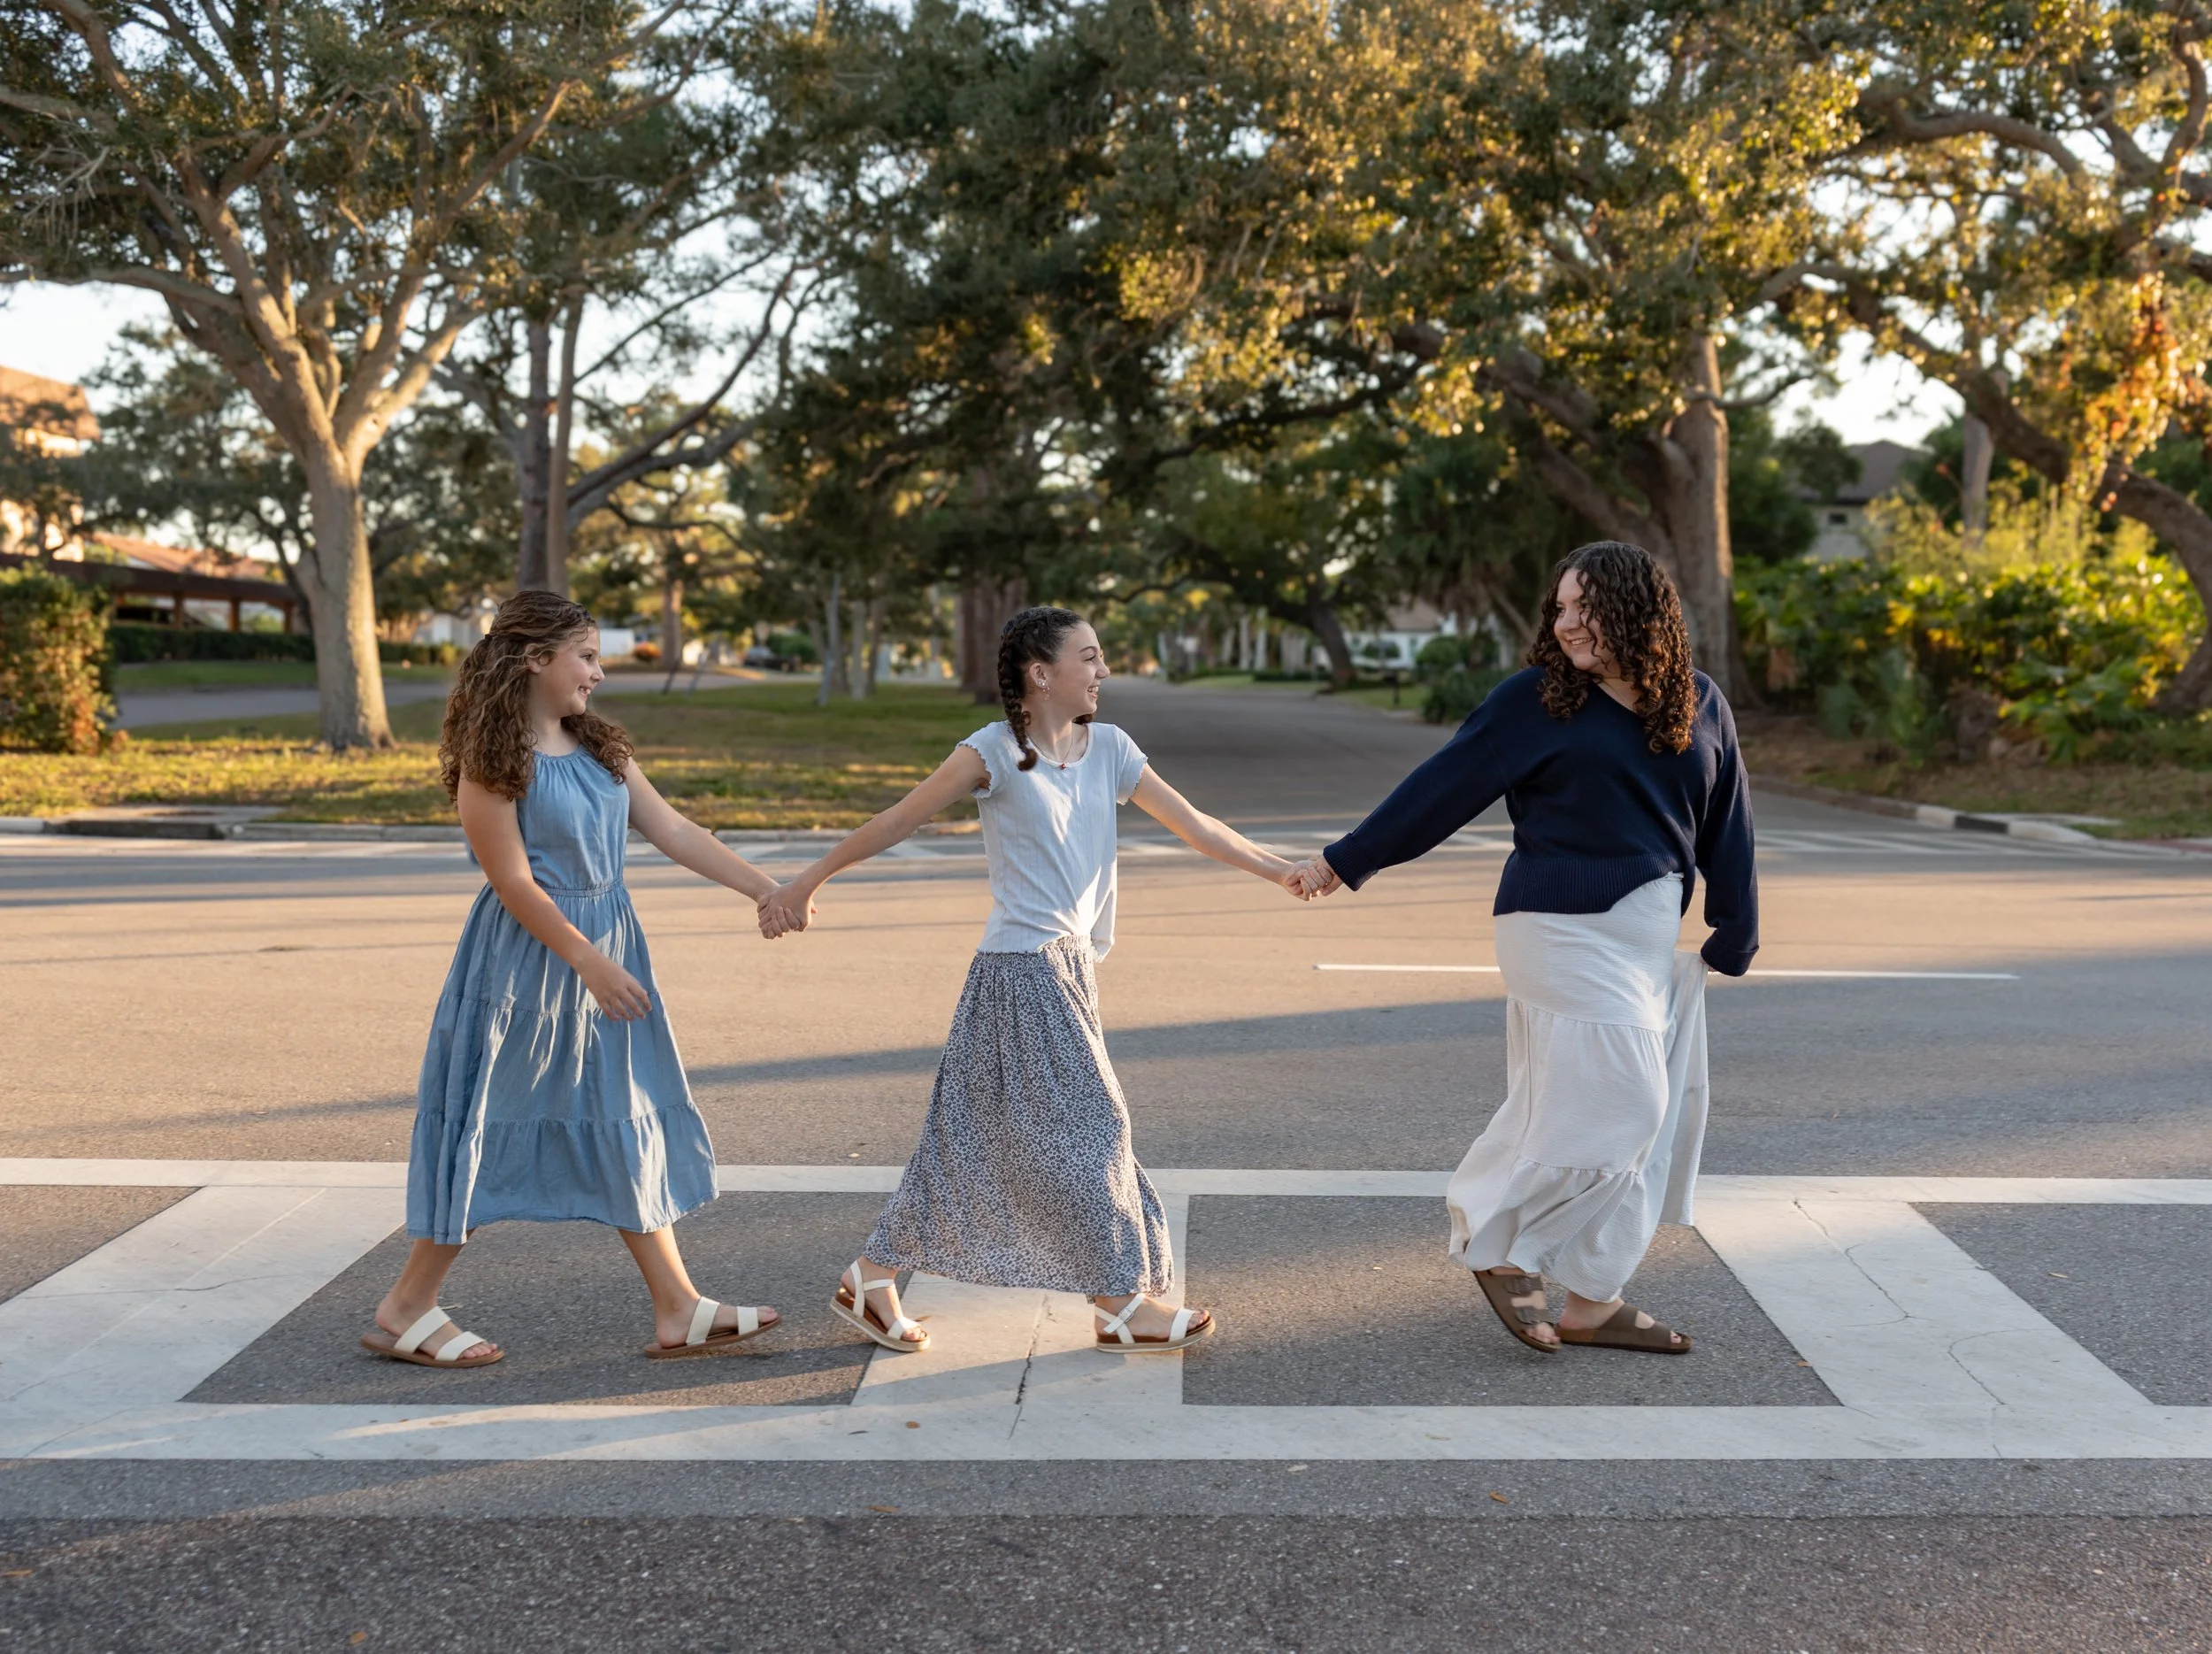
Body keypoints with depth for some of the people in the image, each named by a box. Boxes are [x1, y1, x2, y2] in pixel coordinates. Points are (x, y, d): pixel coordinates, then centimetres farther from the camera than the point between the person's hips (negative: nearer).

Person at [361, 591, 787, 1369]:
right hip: (529, 956, -8)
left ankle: (677, 1309, 15)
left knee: (627, 1123, 10)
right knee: (494, 1125, 1)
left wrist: (767, 888, 0)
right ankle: (406, 1310, 15)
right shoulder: (492, 760, -15)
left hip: (608, 949, 8)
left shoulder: (598, 745, 8)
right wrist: (591, 963, -16)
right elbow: (513, 883, -17)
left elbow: (671, 830, 6)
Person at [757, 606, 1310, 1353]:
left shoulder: (1109, 750, 8)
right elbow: (895, 822, -4)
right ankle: (1123, 1304, 11)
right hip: (1023, 969, -7)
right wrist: (806, 884, 0)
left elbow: (1195, 826, 10)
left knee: (977, 1134, 11)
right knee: (1090, 1126, -2)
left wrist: (1283, 871, 6)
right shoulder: (994, 752, -10)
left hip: (1071, 966, 7)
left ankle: (871, 1278, 21)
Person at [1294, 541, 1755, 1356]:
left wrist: (1735, 936, 12)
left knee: (1654, 1116, 8)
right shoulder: (1537, 699, -6)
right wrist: (1345, 861, 1)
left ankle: (1592, 1303, 18)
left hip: (1655, 938, 6)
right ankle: (1501, 1247, 8)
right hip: (1566, 930, -6)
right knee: (1613, 1103, -11)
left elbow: (1726, 825, 12)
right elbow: (1442, 787, -3)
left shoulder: (1700, 706, 6)